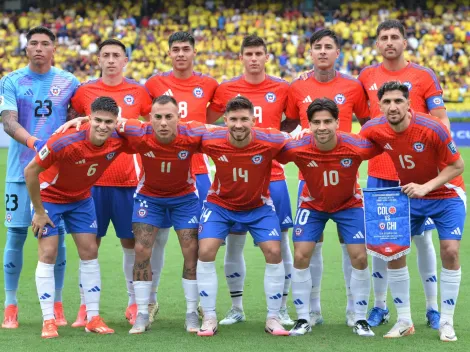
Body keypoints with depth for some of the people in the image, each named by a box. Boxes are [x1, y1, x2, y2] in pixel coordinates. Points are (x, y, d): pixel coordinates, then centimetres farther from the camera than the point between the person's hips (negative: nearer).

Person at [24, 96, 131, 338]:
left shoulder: (118, 141, -23)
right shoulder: (65, 142, -36)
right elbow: (30, 171, -25)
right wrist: (39, 211, -19)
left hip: (81, 198, 5)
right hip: (49, 197, -4)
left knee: (90, 252, 2)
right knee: (48, 253, -8)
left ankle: (93, 318, 10)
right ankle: (48, 321, -2)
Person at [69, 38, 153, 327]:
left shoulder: (138, 92, 3)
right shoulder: (84, 92, 3)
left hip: (129, 180, 0)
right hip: (93, 180, 0)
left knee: (132, 242, 4)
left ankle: (135, 304, 14)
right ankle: (85, 306, 9)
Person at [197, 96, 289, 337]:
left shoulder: (270, 141, -28)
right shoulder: (211, 141, -26)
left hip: (259, 205, 0)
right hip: (220, 203, 0)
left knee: (274, 252, -9)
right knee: (206, 252, -11)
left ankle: (273, 318, 7)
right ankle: (209, 318, 2)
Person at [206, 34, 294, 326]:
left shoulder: (282, 89, 1)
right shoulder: (226, 89, 3)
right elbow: (206, 122, 13)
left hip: (272, 175, 0)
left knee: (280, 241, 1)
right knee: (234, 242, 3)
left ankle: (282, 308, 11)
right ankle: (236, 308, 15)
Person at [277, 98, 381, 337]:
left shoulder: (356, 147, -32)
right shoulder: (297, 149, -30)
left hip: (349, 204, 0)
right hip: (312, 205, 1)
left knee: (359, 257, -8)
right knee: (300, 256, -8)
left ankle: (361, 320, 9)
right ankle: (303, 319, 6)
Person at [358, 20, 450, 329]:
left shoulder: (424, 76, -1)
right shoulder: (367, 77, 6)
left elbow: (441, 121, -2)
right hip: (380, 172, 2)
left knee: (423, 238, 2)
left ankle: (433, 309, 11)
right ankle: (380, 307, 15)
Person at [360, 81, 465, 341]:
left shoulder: (433, 129, -29)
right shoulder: (373, 130, -19)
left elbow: (457, 166, -19)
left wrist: (426, 187, -30)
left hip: (446, 195, -4)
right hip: (409, 196, 4)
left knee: (450, 251, -16)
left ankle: (446, 323, -3)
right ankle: (404, 321, 9)